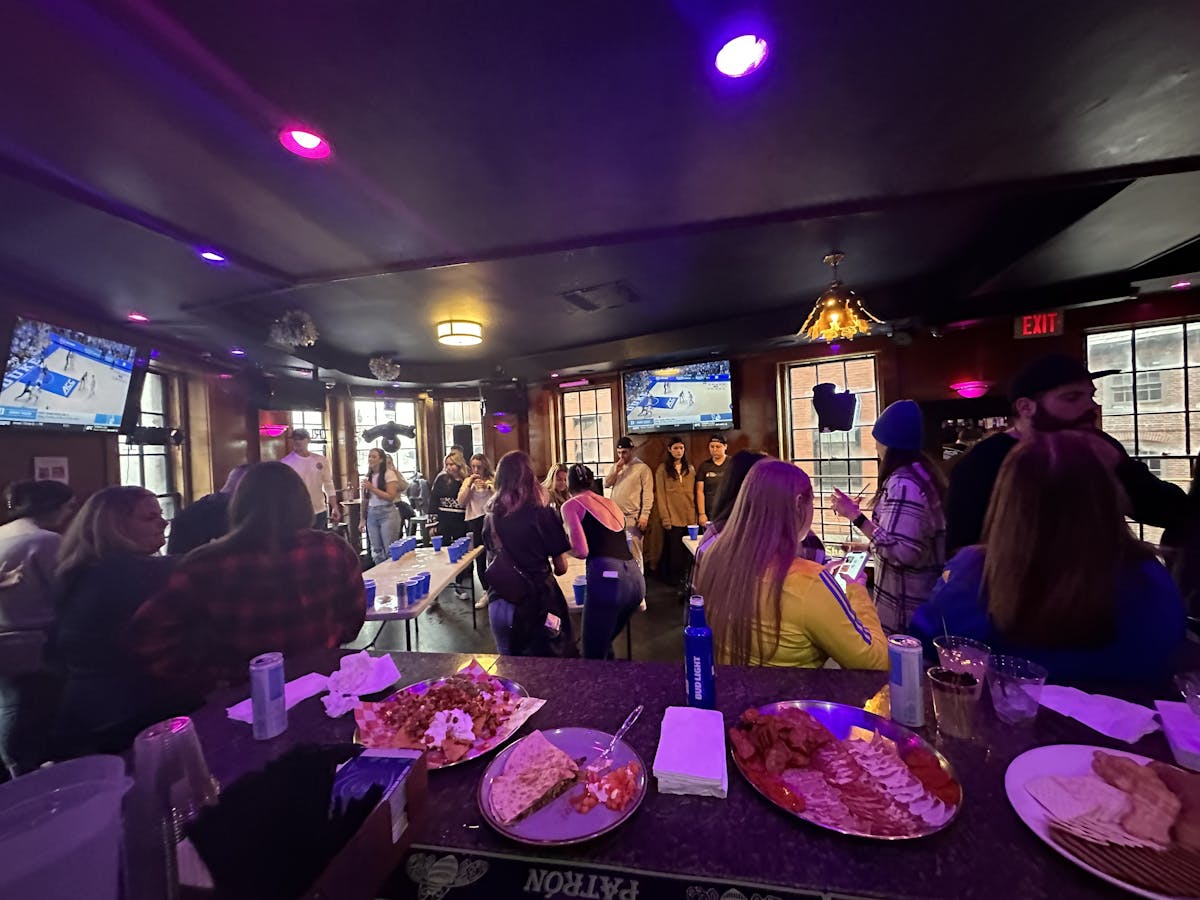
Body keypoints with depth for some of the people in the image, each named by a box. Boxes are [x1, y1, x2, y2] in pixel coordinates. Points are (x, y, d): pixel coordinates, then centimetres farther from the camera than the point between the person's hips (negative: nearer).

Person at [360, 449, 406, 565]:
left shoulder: (389, 474, -6)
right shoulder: (368, 477, 11)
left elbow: (391, 496, -13)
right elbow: (366, 500, 15)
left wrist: (372, 488, -16)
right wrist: (363, 519, 14)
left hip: (387, 513, -5)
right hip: (371, 514, 6)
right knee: (377, 551, 8)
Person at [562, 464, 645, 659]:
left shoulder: (571, 505, 6)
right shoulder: (610, 503, 23)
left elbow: (581, 551, -5)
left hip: (607, 578, -7)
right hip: (635, 578, 7)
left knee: (593, 657, 9)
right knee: (605, 644, 27)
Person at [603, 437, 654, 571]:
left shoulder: (643, 468, -5)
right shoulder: (616, 467, 15)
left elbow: (648, 493, -9)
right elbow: (606, 484, 6)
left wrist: (644, 515, -14)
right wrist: (616, 470, -7)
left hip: (632, 517, -5)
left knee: (634, 552, -2)